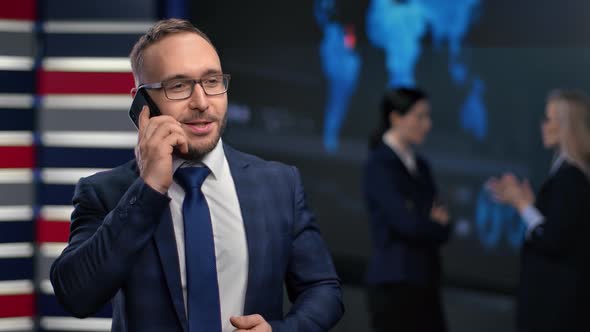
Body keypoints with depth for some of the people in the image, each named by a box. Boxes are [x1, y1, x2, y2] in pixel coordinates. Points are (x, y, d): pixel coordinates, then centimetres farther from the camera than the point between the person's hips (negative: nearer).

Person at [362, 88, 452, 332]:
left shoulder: (420, 166, 15)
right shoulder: (380, 165, -10)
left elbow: (442, 230, 13)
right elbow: (406, 222, -18)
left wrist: (438, 220, -9)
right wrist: (438, 223, 0)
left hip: (424, 282, 8)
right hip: (395, 283, -8)